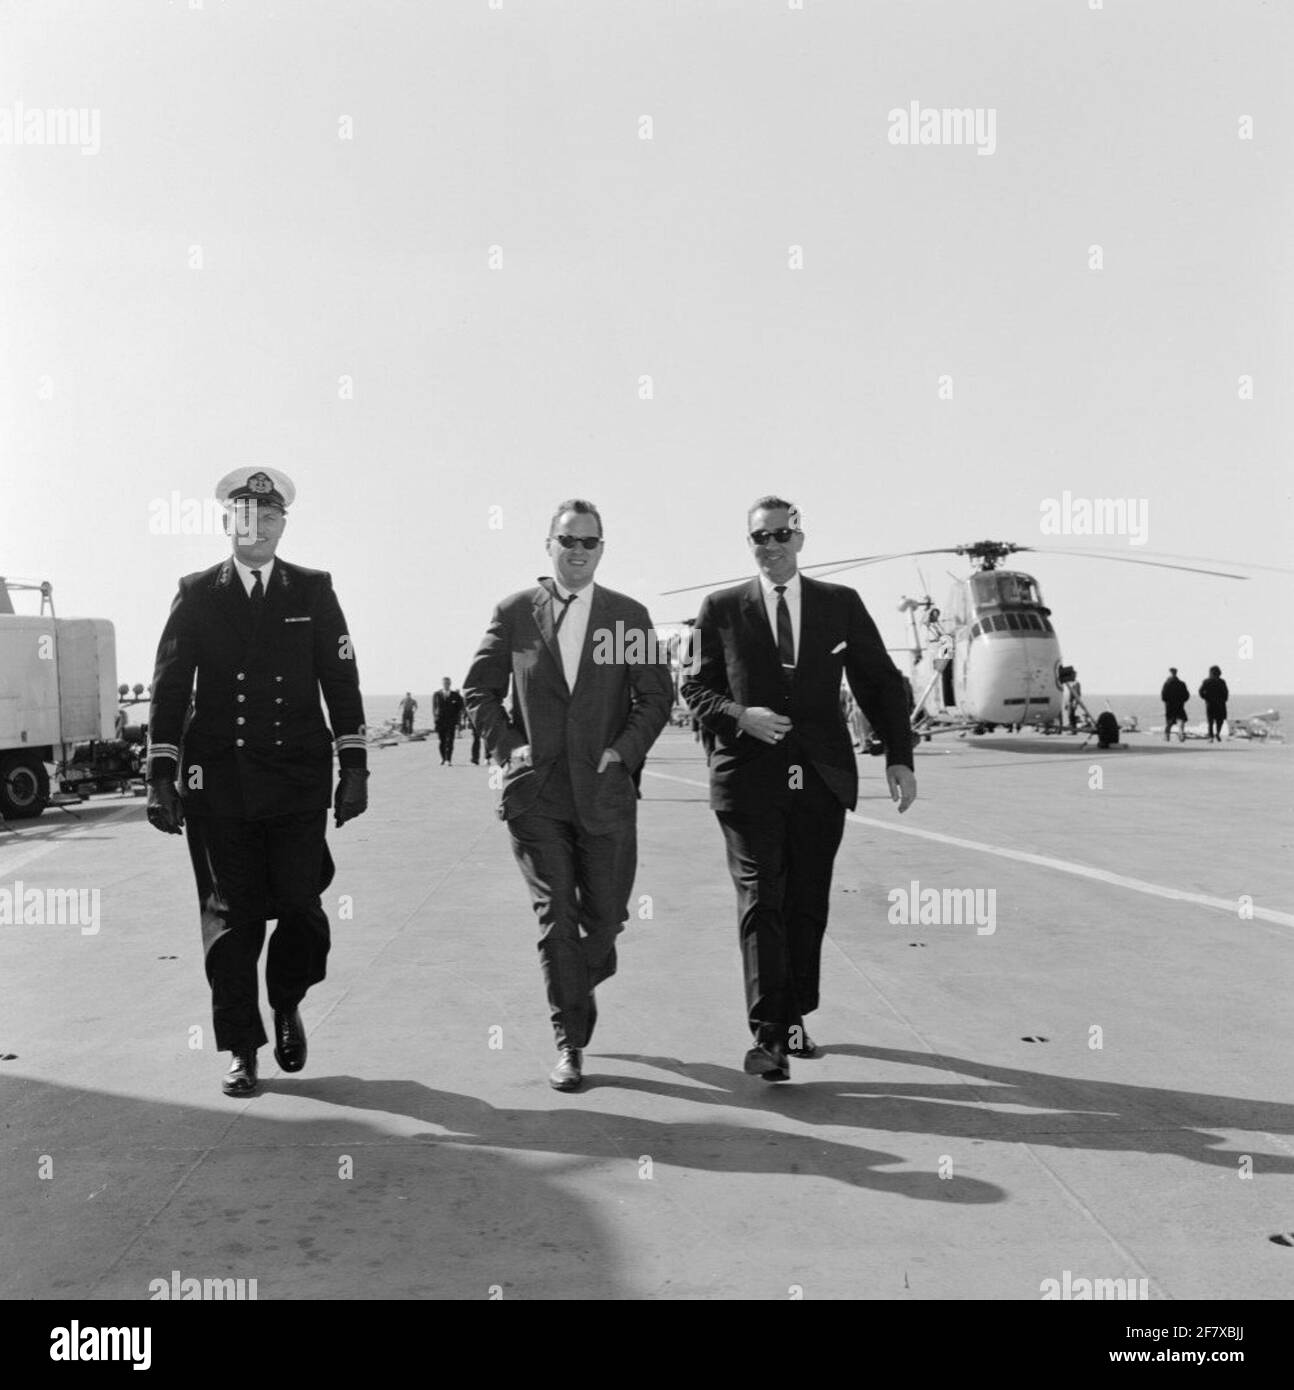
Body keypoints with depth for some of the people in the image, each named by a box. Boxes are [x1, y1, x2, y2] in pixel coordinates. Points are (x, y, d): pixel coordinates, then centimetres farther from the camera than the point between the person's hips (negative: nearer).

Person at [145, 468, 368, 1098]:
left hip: (297, 778, 0)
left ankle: (287, 1005, 26)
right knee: (230, 915, 2)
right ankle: (242, 1052, 14)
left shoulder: (313, 591, 9)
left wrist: (354, 767, 0)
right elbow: (169, 687, 5)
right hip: (218, 781, 0)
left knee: (300, 905, -5)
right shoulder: (197, 595, 7)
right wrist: (161, 775, -2)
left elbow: (340, 680, 7)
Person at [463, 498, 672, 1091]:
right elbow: (479, 689, 12)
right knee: (555, 914, -4)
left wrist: (622, 751, -5)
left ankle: (575, 989, 39)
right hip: (535, 789, -1)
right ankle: (569, 1045, 4)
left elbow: (656, 697, 7)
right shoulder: (514, 613, 6)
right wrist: (506, 746, -1)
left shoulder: (630, 615, 6)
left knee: (605, 916, 6)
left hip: (604, 788, 1)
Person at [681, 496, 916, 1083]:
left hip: (820, 779, 2)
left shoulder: (841, 604, 9)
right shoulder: (721, 609, 6)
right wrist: (739, 715, -11)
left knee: (807, 904, 8)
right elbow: (696, 688, 8)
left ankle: (793, 1018, 23)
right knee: (761, 902, -9)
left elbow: (880, 683, 10)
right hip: (749, 777, -2)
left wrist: (899, 757, 0)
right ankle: (767, 1035, -8)